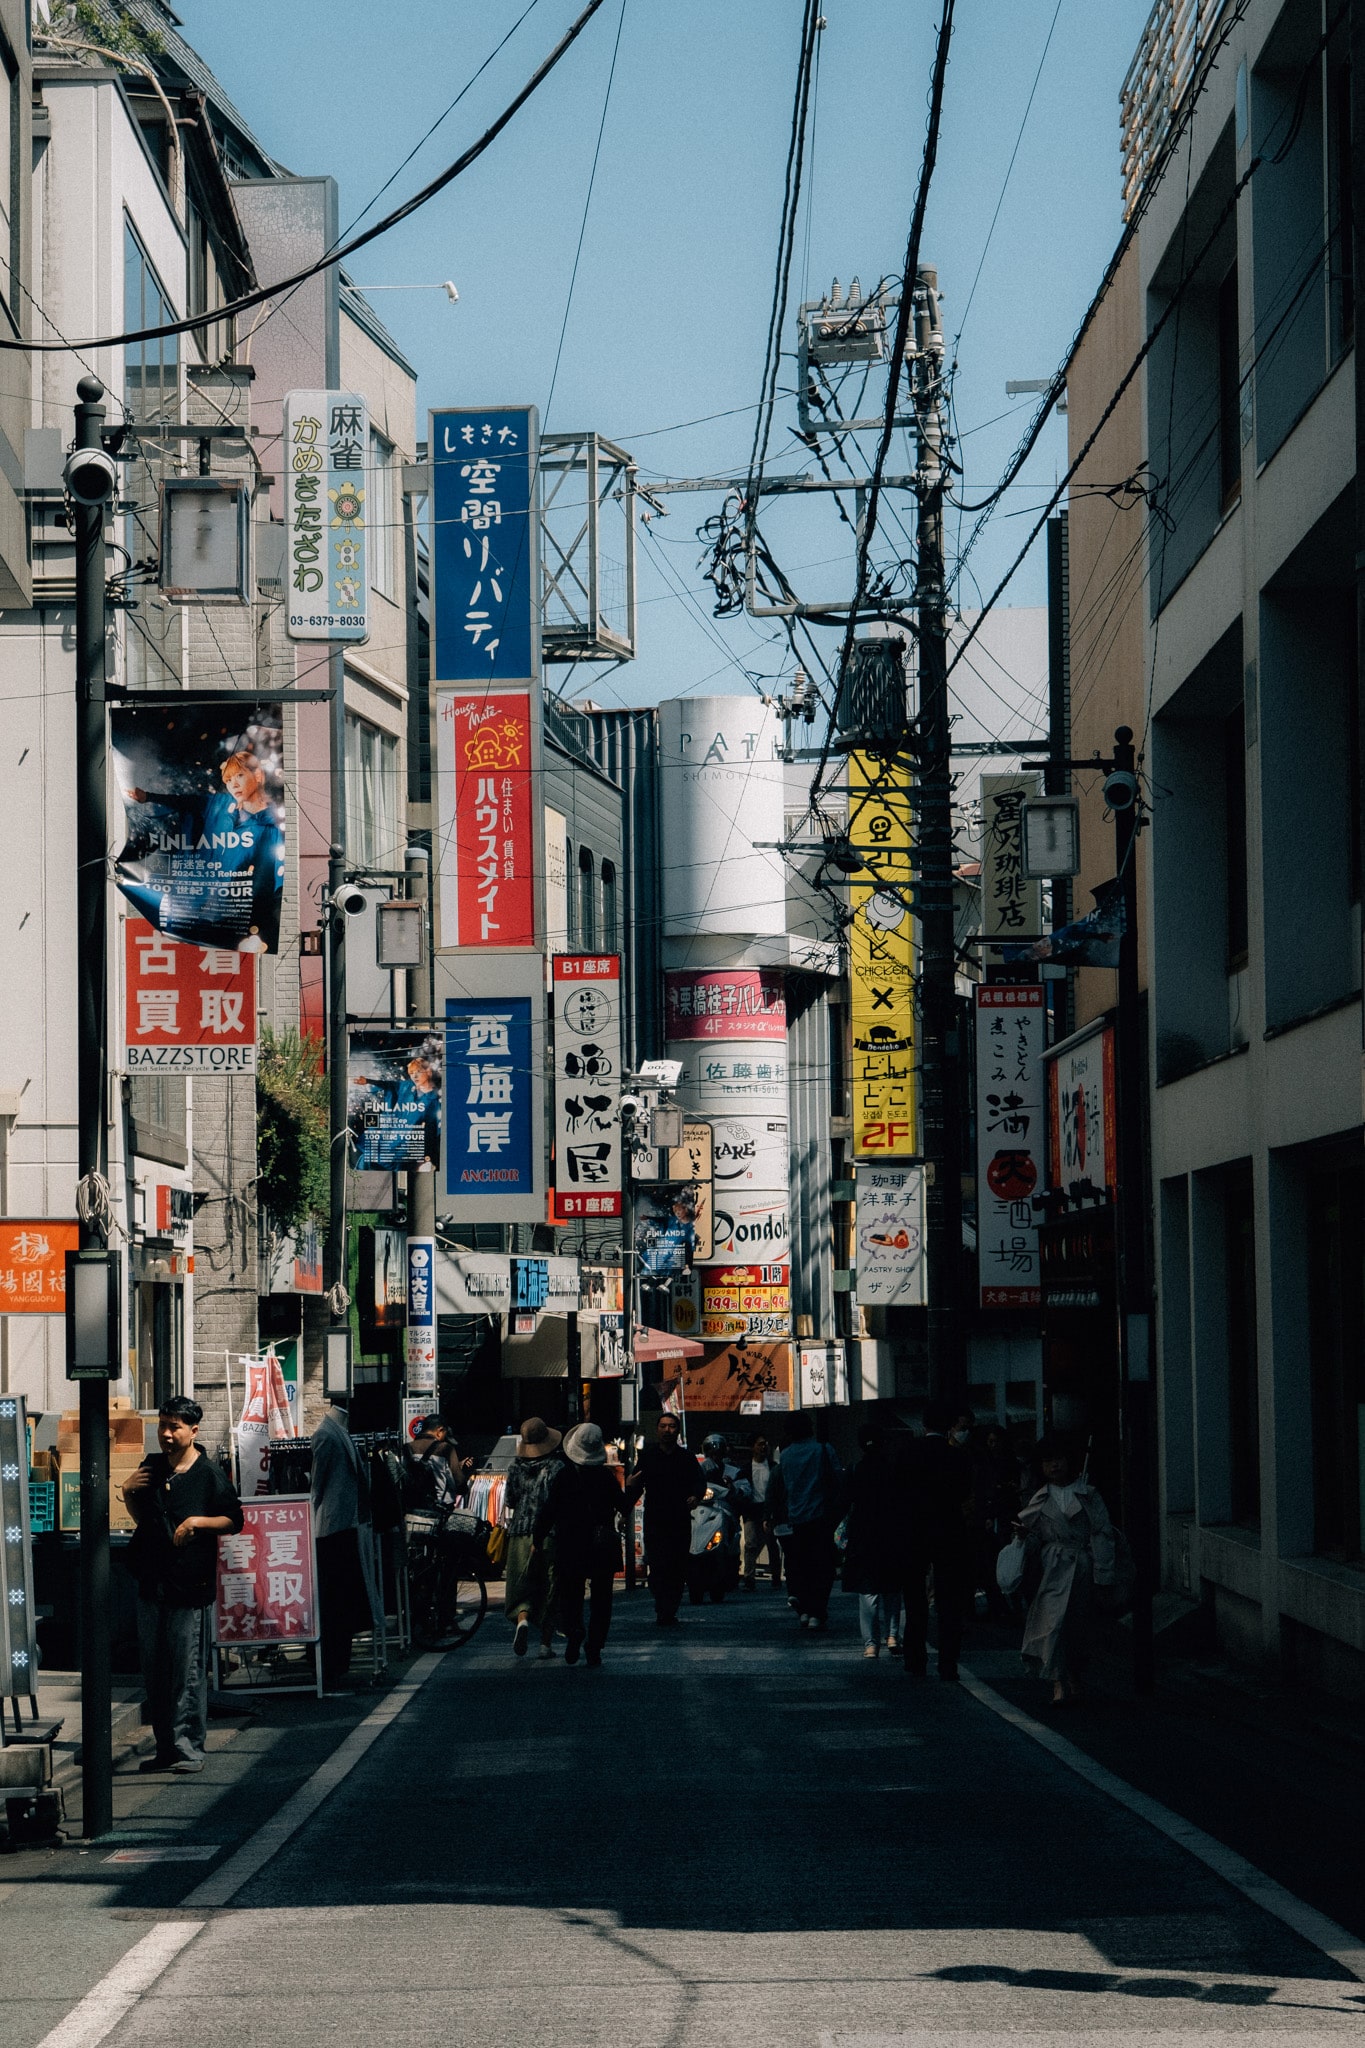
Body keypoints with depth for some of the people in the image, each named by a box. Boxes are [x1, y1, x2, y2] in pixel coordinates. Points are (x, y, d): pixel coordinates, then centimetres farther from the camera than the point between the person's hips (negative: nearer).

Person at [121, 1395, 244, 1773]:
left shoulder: (209, 1475, -5)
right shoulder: (151, 1467, 12)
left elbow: (234, 1521, -3)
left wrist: (198, 1521, -16)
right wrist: (128, 1493, 5)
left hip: (189, 1587, -6)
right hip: (152, 1584, 6)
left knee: (188, 1672, -5)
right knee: (153, 1670, 9)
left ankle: (188, 1749, -1)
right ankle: (165, 1746, 17)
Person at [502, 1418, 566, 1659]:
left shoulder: (516, 1466, 2)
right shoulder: (557, 1466, -6)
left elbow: (509, 1501, 9)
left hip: (521, 1532, 2)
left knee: (522, 1585, 5)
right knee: (550, 1588, 6)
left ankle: (522, 1619, -26)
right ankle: (546, 1643, 7)